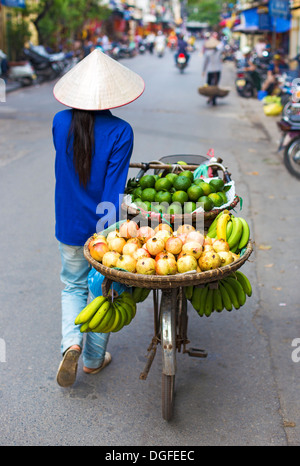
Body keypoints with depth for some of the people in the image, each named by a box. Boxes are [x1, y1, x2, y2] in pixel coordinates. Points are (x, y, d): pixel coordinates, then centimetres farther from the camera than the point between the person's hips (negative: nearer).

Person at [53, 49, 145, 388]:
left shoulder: (61, 122, -6)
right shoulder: (120, 132, -18)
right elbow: (113, 190, -20)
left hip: (69, 226, 3)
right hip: (103, 227, -3)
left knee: (73, 286, 21)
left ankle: (71, 343, -2)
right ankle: (94, 358, 29)